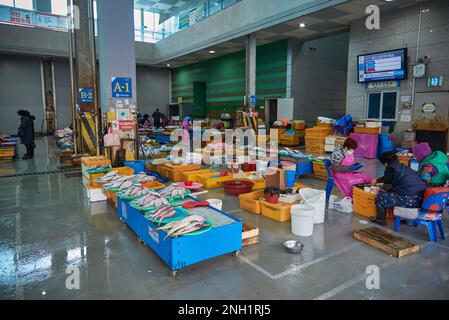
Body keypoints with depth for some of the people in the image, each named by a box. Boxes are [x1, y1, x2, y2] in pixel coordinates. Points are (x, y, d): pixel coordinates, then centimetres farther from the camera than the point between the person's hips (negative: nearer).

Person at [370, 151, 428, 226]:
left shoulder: (390, 168, -5)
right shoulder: (402, 166, 20)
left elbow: (387, 188, 1)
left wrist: (380, 190, 22)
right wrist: (377, 181, 53)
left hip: (409, 200, -9)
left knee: (380, 197, 5)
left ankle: (380, 219, 19)